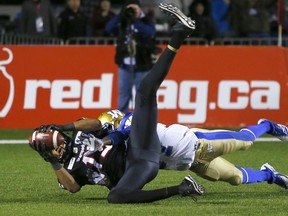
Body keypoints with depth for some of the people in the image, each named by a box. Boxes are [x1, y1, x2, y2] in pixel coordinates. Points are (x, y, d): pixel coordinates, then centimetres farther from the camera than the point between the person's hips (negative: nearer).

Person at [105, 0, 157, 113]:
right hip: (125, 66, 3)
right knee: (123, 94, 8)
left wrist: (135, 21, -30)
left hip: (142, 67, -3)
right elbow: (108, 29, -13)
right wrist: (122, 15, -20)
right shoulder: (122, 23, 4)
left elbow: (149, 33, -24)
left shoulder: (147, 23, -3)